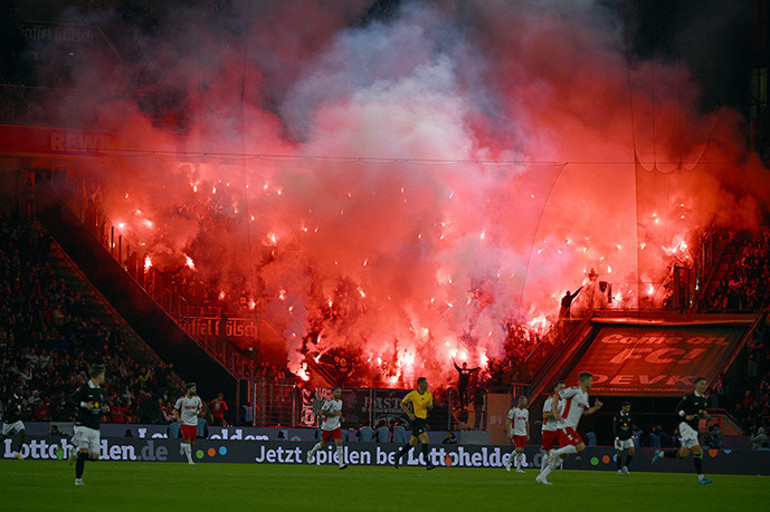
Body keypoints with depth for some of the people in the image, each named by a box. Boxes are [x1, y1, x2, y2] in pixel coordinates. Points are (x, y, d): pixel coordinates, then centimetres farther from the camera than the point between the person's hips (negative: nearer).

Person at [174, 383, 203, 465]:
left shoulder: (197, 398, 4)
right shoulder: (181, 399, -7)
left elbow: (200, 407, 19)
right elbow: (175, 409, 5)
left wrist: (198, 412, -4)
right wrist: (178, 418, -9)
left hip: (194, 423, 4)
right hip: (184, 423, -4)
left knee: (192, 443, 5)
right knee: (188, 441, -12)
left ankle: (182, 445, 38)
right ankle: (190, 460, -5)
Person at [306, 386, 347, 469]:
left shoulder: (340, 402, 8)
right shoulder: (329, 402, -16)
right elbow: (322, 413, -22)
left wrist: (341, 417, 6)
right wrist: (335, 413, -26)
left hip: (336, 427, 5)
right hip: (327, 427, -5)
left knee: (339, 443, -12)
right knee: (323, 444, 10)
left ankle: (341, 463, -14)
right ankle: (311, 453, 40)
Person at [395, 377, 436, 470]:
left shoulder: (429, 395, 6)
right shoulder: (412, 394, -10)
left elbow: (431, 407, 17)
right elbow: (402, 404, 0)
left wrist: (429, 406, -9)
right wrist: (409, 414, -12)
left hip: (424, 420, 7)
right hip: (416, 420, -7)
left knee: (413, 443, 14)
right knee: (425, 439, -20)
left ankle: (398, 457, 33)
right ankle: (428, 463, -21)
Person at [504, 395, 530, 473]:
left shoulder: (526, 411, 11)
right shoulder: (513, 410, -9)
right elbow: (508, 422, -10)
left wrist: (528, 434, 19)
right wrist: (509, 433, -16)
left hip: (523, 434, 6)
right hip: (515, 433, -6)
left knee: (521, 451, 1)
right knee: (518, 450, -16)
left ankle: (518, 468, 5)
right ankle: (508, 461, 5)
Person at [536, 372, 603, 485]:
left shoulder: (585, 395, 18)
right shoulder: (573, 390, -10)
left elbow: (585, 412, 24)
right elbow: (557, 396, -11)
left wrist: (595, 408, 7)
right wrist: (555, 412, -19)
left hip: (571, 428, 9)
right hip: (565, 424, -9)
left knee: (564, 455, 5)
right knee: (580, 447, -21)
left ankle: (542, 476, 7)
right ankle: (556, 453, -10)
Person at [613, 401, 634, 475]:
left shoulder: (629, 416, 6)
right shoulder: (617, 416, -10)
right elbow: (614, 429, -10)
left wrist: (632, 437, 9)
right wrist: (617, 439, -16)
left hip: (628, 437, 5)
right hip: (620, 438, -4)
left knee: (632, 452, -7)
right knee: (620, 453, -1)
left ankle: (625, 467, 6)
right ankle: (619, 470, 10)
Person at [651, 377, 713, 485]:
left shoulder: (704, 400, 13)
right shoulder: (689, 397, -9)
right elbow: (678, 409, -5)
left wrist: (705, 415, 5)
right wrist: (686, 416, -21)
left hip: (694, 429, 9)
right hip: (686, 426, -9)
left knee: (683, 454, 8)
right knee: (698, 450, -16)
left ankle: (660, 454, 28)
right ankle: (701, 478, -12)